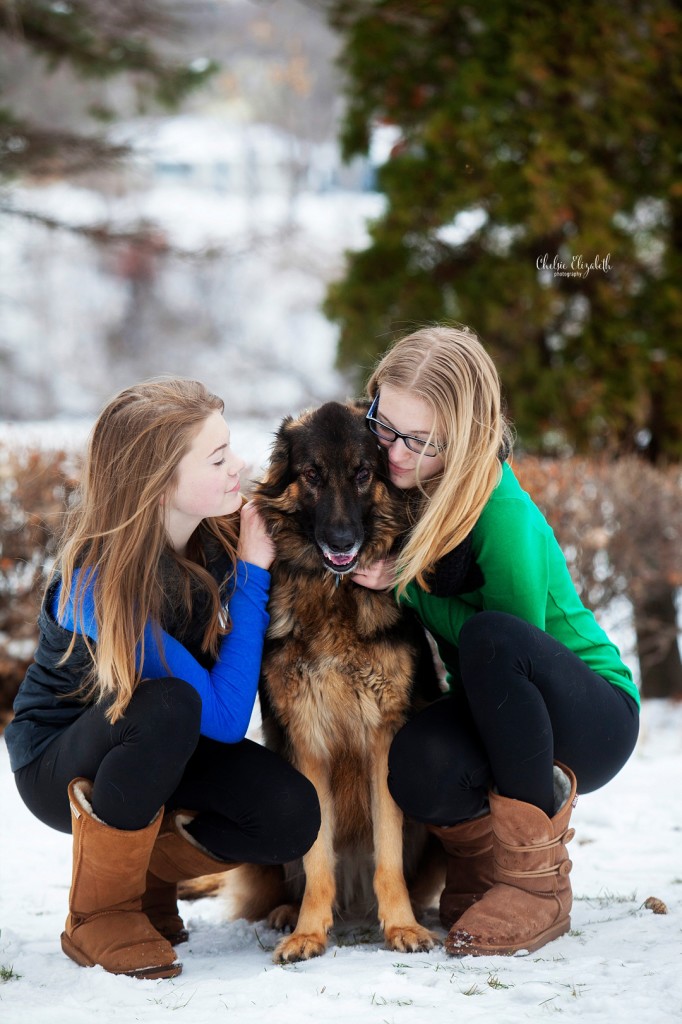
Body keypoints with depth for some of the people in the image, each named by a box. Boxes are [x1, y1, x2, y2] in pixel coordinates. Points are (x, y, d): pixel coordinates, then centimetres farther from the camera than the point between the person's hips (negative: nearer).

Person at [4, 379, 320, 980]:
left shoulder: (219, 533, -12)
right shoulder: (98, 585, -32)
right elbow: (223, 716, -33)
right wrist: (252, 574, -29)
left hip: (167, 749, 6)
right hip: (57, 762, -6)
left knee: (291, 817, -23)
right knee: (169, 704, -39)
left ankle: (143, 869, 7)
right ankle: (99, 913, -18)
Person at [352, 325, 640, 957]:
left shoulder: (504, 517, -26)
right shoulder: (405, 489, -5)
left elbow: (511, 640, -18)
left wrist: (407, 585, -23)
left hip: (590, 719, -4)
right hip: (489, 716, 4)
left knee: (492, 639, -38)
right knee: (418, 767, -34)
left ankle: (538, 877, -22)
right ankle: (480, 841, 5)